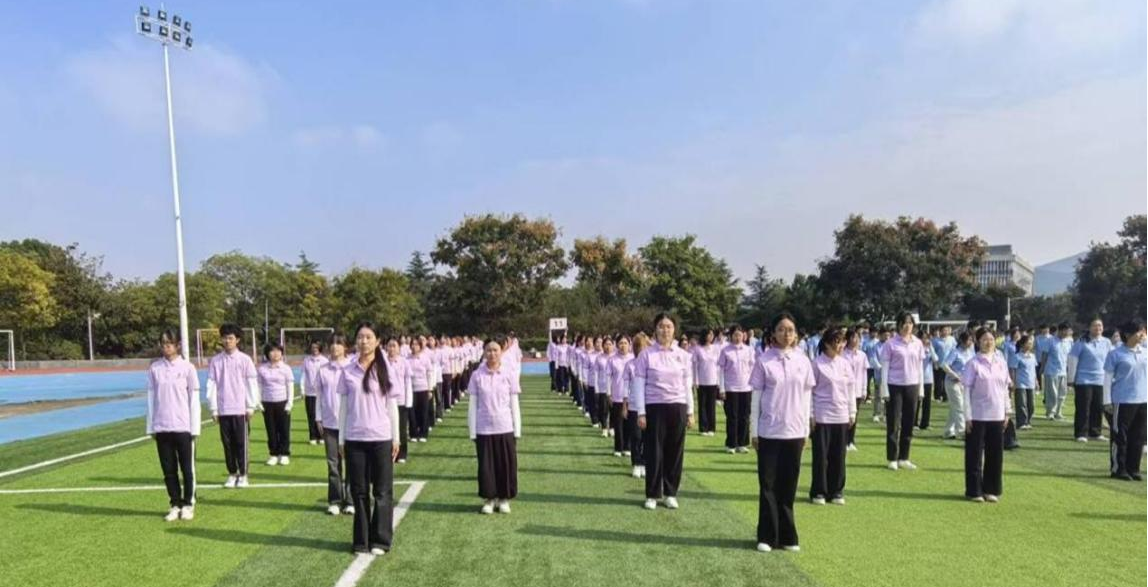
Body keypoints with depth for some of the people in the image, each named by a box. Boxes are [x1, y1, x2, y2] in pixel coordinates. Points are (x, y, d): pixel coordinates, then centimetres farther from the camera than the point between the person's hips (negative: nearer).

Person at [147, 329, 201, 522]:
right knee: (168, 470, 8)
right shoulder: (154, 368, 4)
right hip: (161, 428, 2)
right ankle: (175, 504, 20)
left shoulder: (187, 367, -2)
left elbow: (194, 399, -1)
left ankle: (188, 504, 18)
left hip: (183, 427, -2)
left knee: (187, 468, 5)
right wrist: (151, 427, 5)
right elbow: (151, 398, 8)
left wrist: (194, 428, -4)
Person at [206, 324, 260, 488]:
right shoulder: (215, 361, 4)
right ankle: (232, 474, 19)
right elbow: (212, 385, 4)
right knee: (227, 443, 7)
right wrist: (213, 409, 1)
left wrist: (251, 407, -3)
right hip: (223, 410, 2)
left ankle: (243, 475, 12)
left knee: (241, 443, 2)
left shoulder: (245, 360, -1)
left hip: (240, 409, -2)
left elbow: (252, 384, 0)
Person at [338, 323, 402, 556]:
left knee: (382, 491, 4)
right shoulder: (348, 371, 3)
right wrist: (341, 439, 5)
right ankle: (361, 540, 18)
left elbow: (392, 406, 2)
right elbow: (343, 407, 7)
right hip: (354, 439, 1)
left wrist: (395, 438, 1)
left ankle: (381, 540, 14)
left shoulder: (385, 370, 0)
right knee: (359, 491, 7)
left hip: (381, 438, -1)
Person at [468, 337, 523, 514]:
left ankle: (504, 499, 22)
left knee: (506, 465, 6)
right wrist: (472, 432, -2)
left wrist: (517, 431, 1)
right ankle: (489, 499, 22)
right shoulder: (477, 376, -2)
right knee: (486, 465, 7)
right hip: (483, 429, 0)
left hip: (505, 428, 0)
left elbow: (514, 405, 3)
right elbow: (473, 405, 1)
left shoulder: (509, 375, -1)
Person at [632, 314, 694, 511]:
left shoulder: (683, 355, 4)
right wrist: (641, 413, -7)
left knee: (675, 452, 7)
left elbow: (687, 386, 8)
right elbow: (639, 385, -2)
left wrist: (690, 412, 7)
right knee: (654, 452, 3)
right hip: (654, 407, -2)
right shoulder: (646, 355, -3)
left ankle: (670, 493, 21)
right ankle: (652, 494, 16)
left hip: (678, 407, 2)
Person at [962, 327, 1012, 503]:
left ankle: (991, 490, 20)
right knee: (975, 454, 2)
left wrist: (1007, 411, 9)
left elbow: (1005, 388, 12)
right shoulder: (973, 363, -7)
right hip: (978, 416, -4)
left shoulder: (1001, 362, 6)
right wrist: (967, 416, -12)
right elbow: (966, 390, -9)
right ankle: (974, 491, 11)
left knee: (995, 454, 9)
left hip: (997, 416, 4)